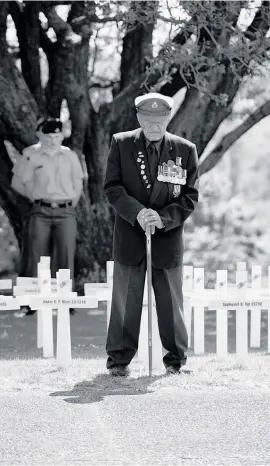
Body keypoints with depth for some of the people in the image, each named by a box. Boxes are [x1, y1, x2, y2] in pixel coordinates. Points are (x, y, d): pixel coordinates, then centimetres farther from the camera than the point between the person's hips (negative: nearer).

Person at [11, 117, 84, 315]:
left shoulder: (70, 156, 10)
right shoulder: (31, 155, 2)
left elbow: (78, 184, 18)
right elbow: (18, 182, 8)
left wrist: (71, 203, 9)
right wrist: (35, 196, 4)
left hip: (66, 211, 2)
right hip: (40, 211, -2)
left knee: (67, 255, -6)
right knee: (36, 256, -4)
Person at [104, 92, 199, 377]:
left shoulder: (185, 150, 3)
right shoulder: (121, 144, 2)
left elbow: (190, 196, 1)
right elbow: (112, 188, -3)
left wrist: (164, 217, -15)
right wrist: (137, 212, -18)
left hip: (168, 235, 0)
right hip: (129, 235, 0)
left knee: (170, 300, 6)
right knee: (125, 300, 2)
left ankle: (175, 359, 17)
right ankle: (119, 359, 10)